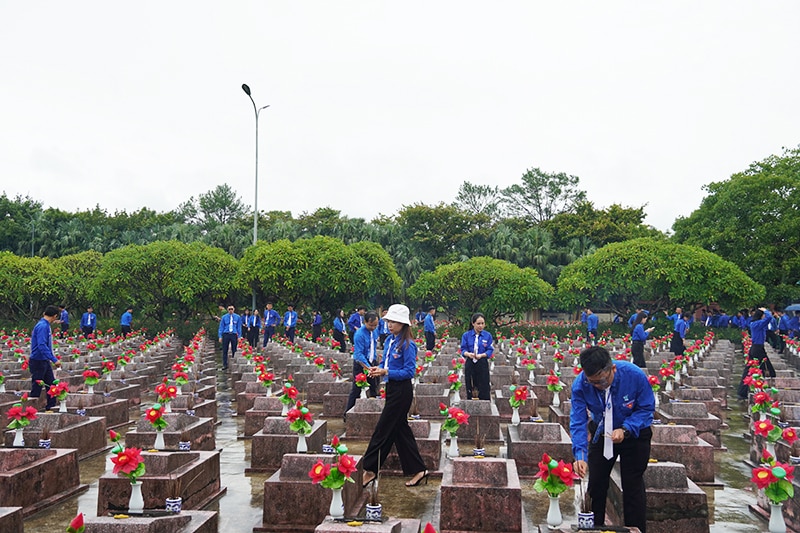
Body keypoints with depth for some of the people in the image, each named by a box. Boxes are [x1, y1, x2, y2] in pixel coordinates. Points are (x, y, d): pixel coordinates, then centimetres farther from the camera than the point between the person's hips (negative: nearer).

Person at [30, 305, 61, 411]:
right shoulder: (42, 326, -20)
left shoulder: (45, 325, 9)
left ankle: (51, 407, 20)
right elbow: (42, 346, -29)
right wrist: (54, 360, -31)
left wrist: (50, 359, 26)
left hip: (45, 361, 9)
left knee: (51, 384, 12)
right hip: (38, 362, -9)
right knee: (36, 388, 0)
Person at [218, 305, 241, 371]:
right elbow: (221, 327, 6)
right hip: (226, 334, 0)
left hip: (234, 335, 0)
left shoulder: (237, 317, 5)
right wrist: (220, 336, 0)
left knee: (234, 350, 4)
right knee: (225, 351, -1)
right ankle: (225, 365, 3)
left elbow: (239, 327, 10)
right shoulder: (224, 317, 3)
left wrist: (239, 336, 6)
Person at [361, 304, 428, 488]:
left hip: (402, 391, -9)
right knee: (400, 430, 13)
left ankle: (369, 470, 8)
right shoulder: (389, 341, 8)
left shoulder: (408, 345, -16)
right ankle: (418, 470, 21)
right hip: (391, 388, 9)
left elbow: (409, 372, -18)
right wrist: (378, 369, -5)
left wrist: (386, 372, -24)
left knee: (383, 430, -3)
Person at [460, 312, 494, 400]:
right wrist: (468, 354, -24)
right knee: (470, 389, 6)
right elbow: (463, 349, -1)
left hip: (482, 365, -1)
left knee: (484, 389, -1)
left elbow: (490, 350, -3)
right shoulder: (466, 335, 1)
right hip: (470, 364, 1)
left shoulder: (487, 335, -1)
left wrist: (481, 355, -22)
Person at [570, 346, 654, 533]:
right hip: (601, 433, 2)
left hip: (634, 433, -2)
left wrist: (625, 430, -31)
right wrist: (580, 455, -35)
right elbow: (578, 422, -24)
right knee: (595, 484, 6)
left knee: (633, 487, -1)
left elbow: (647, 409, -17)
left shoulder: (635, 376, -31)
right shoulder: (580, 384, -26)